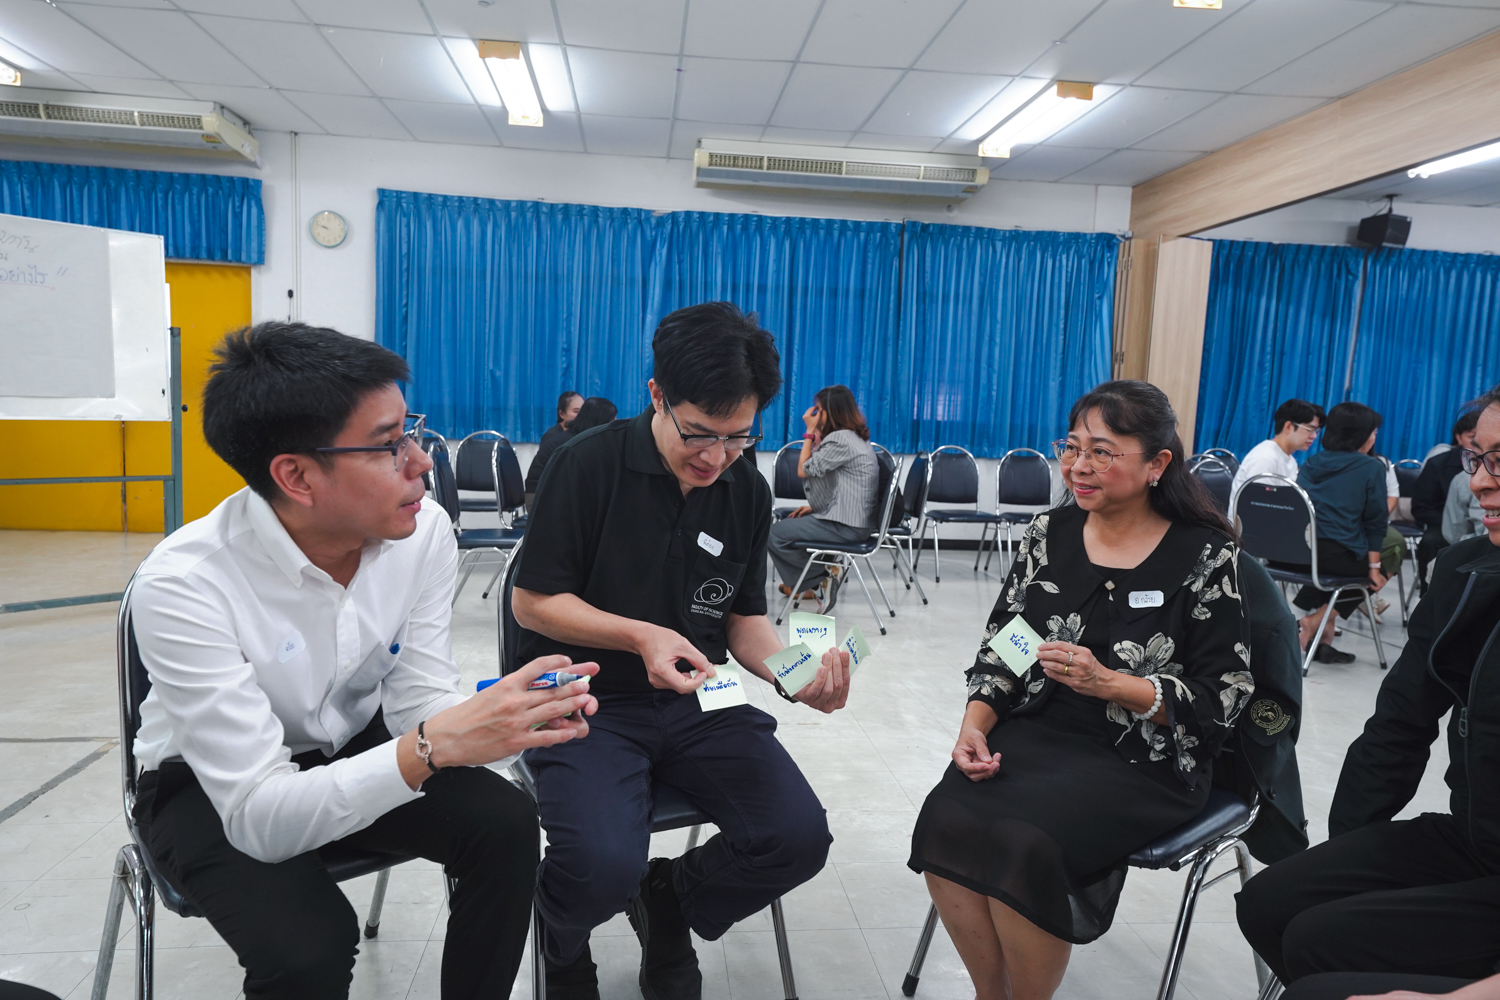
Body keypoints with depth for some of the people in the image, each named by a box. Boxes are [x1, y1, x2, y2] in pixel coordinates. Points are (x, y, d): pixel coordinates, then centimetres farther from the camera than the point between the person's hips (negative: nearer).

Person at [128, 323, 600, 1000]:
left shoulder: (424, 531, -18)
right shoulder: (183, 586, -31)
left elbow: (417, 701, -11)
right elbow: (261, 820, -31)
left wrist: (515, 720, -32)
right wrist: (433, 747, -45)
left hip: (358, 750, 4)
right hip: (211, 787, -3)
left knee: (506, 823, -21)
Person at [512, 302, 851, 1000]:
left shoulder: (748, 492, 5)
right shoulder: (587, 465, -9)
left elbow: (745, 620, 11)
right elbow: (533, 601, -6)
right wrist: (640, 636, -21)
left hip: (700, 702, 4)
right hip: (590, 699, -3)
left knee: (801, 837, -16)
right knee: (603, 866, -28)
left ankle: (668, 899, 17)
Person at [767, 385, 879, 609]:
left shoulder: (840, 439, -18)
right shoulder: (857, 437, 13)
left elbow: (804, 470, -12)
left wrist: (810, 431, -6)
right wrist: (815, 506, 9)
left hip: (845, 525, -11)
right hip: (852, 517, 11)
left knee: (775, 534, -8)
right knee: (787, 521, 22)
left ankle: (821, 575, 2)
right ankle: (804, 585, 19)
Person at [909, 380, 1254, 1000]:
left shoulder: (1205, 556, -4)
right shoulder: (1050, 533, 7)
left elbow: (1222, 699, -6)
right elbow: (998, 645, 9)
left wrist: (1107, 682, -20)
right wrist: (975, 727, -8)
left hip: (1142, 761, -3)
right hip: (1033, 734, 4)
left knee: (1025, 845, -29)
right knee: (946, 820, -24)